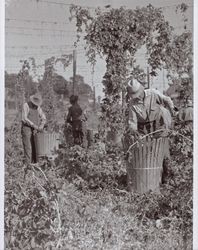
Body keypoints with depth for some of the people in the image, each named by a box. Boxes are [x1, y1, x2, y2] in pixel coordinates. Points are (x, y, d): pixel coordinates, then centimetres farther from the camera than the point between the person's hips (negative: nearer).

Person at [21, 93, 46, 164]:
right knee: (28, 148, -10)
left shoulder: (38, 107, 9)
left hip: (35, 131, 6)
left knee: (35, 148, 1)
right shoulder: (26, 105, -9)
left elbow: (43, 118, 8)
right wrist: (34, 125, -24)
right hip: (27, 129, -6)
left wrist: (41, 126, -12)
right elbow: (24, 118, -18)